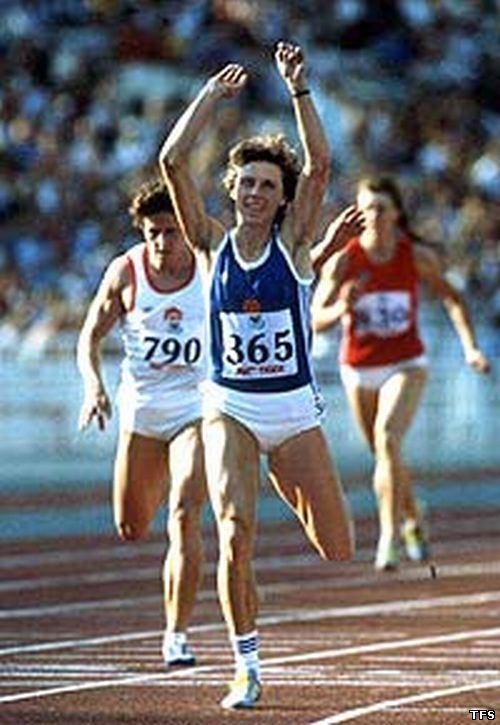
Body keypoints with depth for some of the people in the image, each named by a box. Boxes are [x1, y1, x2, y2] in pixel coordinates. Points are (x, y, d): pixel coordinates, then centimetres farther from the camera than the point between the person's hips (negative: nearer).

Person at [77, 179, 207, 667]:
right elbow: (90, 336, 2)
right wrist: (93, 384, -13)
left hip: (198, 407, -2)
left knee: (184, 516, -19)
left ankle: (177, 634, -16)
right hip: (141, 411, 2)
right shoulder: (125, 272, -5)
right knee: (131, 529, 11)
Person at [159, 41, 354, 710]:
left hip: (294, 409, 1)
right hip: (229, 409, -1)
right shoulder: (214, 244, 0)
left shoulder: (293, 242, -1)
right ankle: (247, 666, -9)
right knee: (235, 531, -22)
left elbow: (319, 165, -15)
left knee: (338, 550, 7)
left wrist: (298, 89, -20)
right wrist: (212, 95, -7)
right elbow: (173, 161, -8)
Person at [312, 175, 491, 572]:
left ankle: (391, 536, -25)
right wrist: (342, 308, -35)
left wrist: (470, 346, 1)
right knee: (386, 456, 14)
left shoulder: (418, 256, -8)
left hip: (406, 365, -2)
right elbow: (316, 320, -14)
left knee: (388, 437, -26)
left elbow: (451, 297, 9)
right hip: (360, 371, 2)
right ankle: (413, 522, 42)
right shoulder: (343, 260, -11)